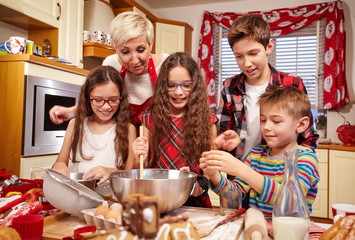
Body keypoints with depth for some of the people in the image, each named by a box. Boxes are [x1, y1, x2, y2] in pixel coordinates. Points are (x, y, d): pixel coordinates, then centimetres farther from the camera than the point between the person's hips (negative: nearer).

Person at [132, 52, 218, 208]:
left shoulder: (207, 121, 2)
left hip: (194, 204, -1)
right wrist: (141, 159, -8)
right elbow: (146, 170, 13)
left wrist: (199, 188, -15)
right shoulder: (150, 118, 8)